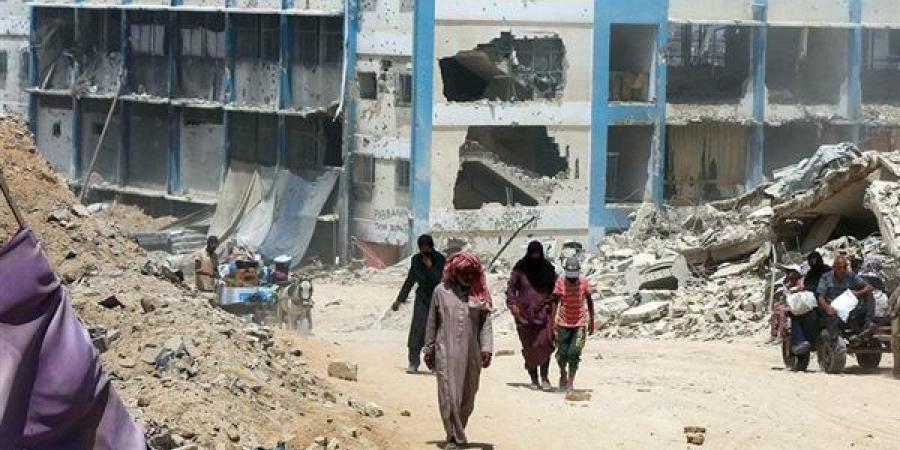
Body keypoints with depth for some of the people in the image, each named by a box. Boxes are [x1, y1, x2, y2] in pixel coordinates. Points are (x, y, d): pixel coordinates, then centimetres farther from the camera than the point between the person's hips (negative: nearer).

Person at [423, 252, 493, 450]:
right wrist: (429, 350, 8)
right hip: (446, 352, -2)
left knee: (467, 398, 8)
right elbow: (432, 322, 8)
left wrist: (486, 348, -10)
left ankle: (458, 432, 25)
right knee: (449, 395, -7)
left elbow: (485, 323, 1)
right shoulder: (441, 291, 4)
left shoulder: (480, 294, 5)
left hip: (471, 354, 2)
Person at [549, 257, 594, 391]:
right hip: (563, 323, 0)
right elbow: (555, 302, -5)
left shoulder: (584, 281, -5)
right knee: (562, 353, 3)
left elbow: (589, 301, 6)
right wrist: (553, 322, -10)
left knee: (574, 353, -10)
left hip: (580, 323, 0)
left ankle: (570, 380, -2)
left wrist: (591, 321, 7)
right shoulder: (560, 281, -8)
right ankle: (563, 375, 28)